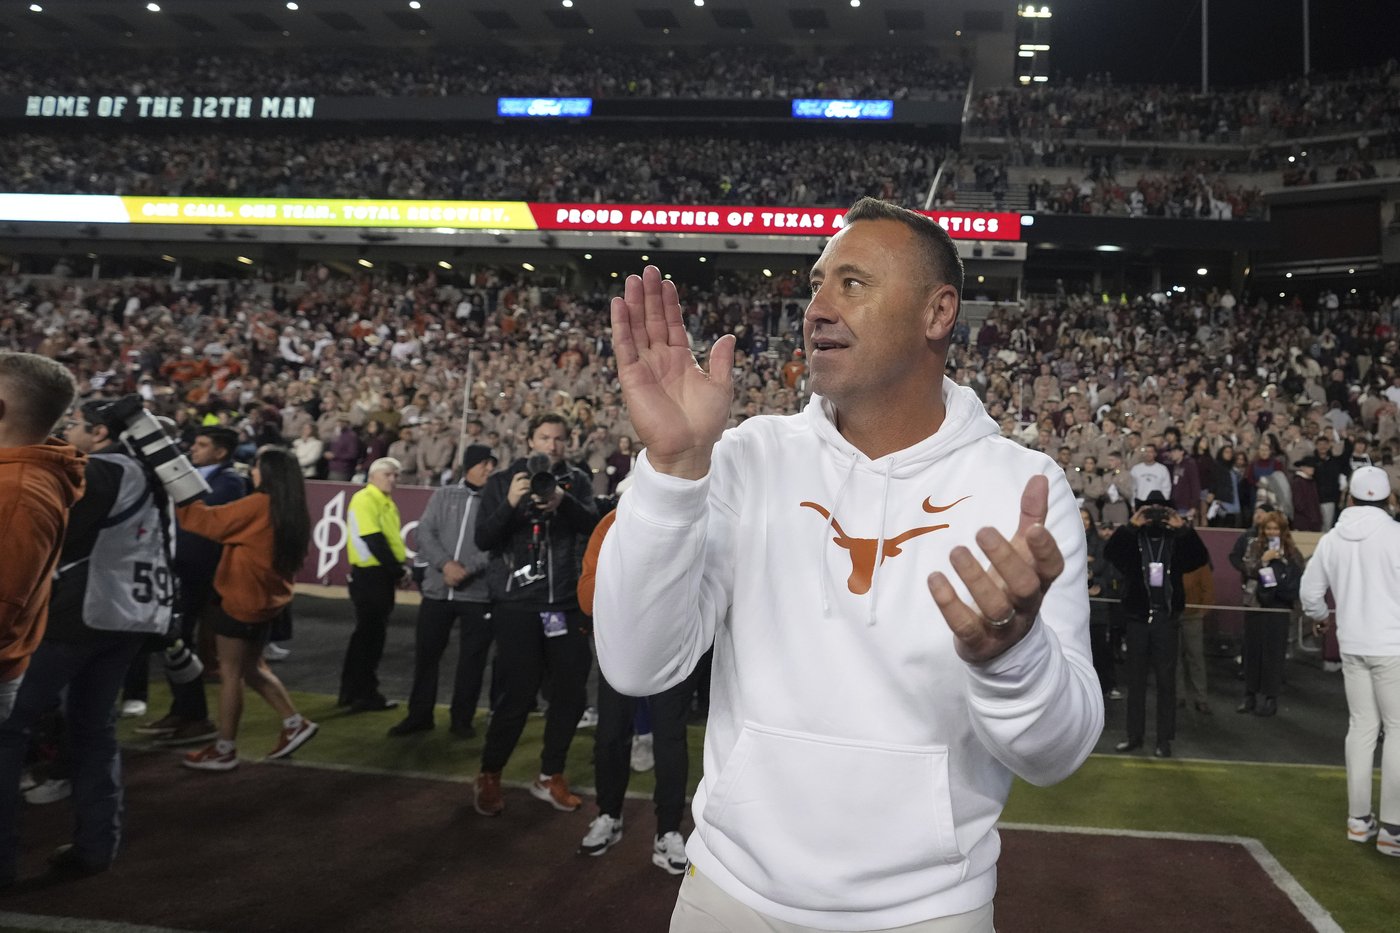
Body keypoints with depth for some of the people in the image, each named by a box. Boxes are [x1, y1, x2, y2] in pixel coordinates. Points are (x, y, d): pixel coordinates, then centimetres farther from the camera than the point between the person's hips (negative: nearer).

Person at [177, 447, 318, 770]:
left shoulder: (257, 505, -18)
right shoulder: (292, 511, 4)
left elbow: (210, 521, -12)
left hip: (241, 600, -8)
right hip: (267, 600, 8)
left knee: (230, 673, 2)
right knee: (252, 668, 20)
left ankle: (225, 750, 10)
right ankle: (295, 723, 19)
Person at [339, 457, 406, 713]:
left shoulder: (387, 502, 15)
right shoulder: (365, 500, -14)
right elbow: (374, 542, -20)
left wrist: (398, 570, 5)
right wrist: (398, 571, -15)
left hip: (382, 575, 10)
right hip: (369, 575, -10)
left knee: (368, 634, 16)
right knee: (369, 635, -4)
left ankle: (352, 691, 26)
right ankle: (365, 695, 4)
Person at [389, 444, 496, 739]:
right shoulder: (443, 495, 9)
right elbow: (425, 532, 1)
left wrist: (467, 569, -19)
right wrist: (446, 564, -14)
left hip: (479, 593, -2)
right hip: (437, 590, 2)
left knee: (472, 659, 5)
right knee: (426, 653, 9)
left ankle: (462, 718, 19)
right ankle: (419, 715, 24)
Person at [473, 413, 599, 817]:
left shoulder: (576, 481, 7)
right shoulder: (502, 481, 3)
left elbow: (593, 524, -10)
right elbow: (483, 540, -6)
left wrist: (564, 502, -28)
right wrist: (510, 503, -22)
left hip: (565, 603, 3)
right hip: (517, 605, -3)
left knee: (571, 693, 6)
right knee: (517, 695, -4)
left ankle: (550, 777, 24)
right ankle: (489, 777, 17)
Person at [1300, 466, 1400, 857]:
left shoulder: (1332, 539, 4)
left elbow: (1309, 591, 12)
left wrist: (1322, 618, 32)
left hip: (1352, 646, 5)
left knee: (1362, 726, 14)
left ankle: (1359, 819, 18)